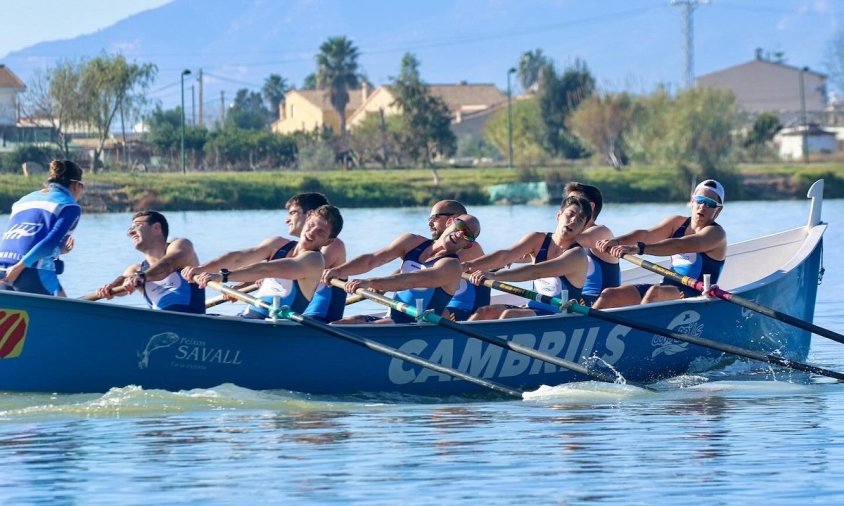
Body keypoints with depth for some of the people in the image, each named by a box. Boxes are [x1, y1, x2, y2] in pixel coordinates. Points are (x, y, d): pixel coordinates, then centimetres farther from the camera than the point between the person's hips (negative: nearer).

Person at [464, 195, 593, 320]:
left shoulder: (577, 256, -11)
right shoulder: (538, 240, 8)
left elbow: (536, 272, -25)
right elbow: (505, 255, -7)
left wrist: (494, 275, -36)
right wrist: (470, 265, -25)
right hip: (532, 310, 6)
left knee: (509, 315, -30)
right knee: (487, 312, -17)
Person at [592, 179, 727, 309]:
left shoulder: (716, 234, -6)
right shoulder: (677, 223, 15)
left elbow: (680, 246, -23)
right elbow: (646, 235, -2)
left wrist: (638, 248, -36)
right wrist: (616, 241, -22)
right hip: (666, 287, 7)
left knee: (655, 292, -37)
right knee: (610, 294, -7)